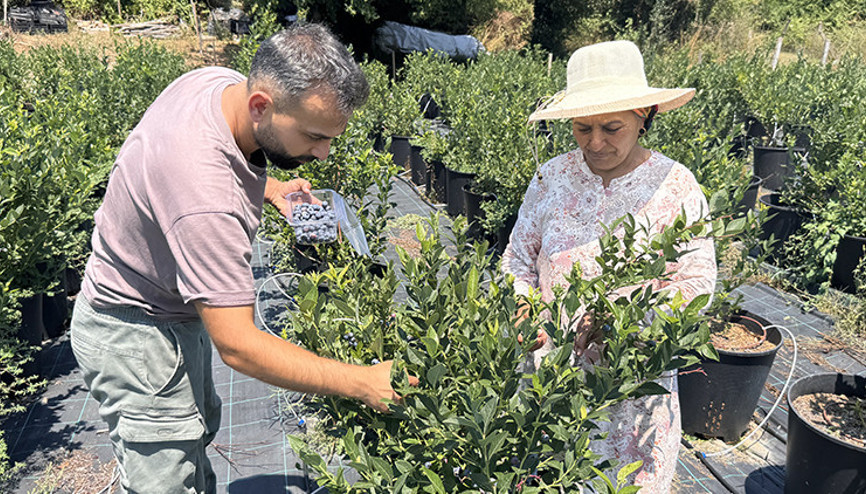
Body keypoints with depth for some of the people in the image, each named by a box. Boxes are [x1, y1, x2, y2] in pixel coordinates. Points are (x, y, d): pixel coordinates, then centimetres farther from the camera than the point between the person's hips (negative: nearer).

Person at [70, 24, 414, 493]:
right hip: (135, 336, -9)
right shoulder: (205, 197, -41)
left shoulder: (223, 81, -13)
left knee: (200, 427, 27)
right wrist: (361, 383, -34)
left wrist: (267, 189, -4)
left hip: (174, 310, 9)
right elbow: (238, 346, -36)